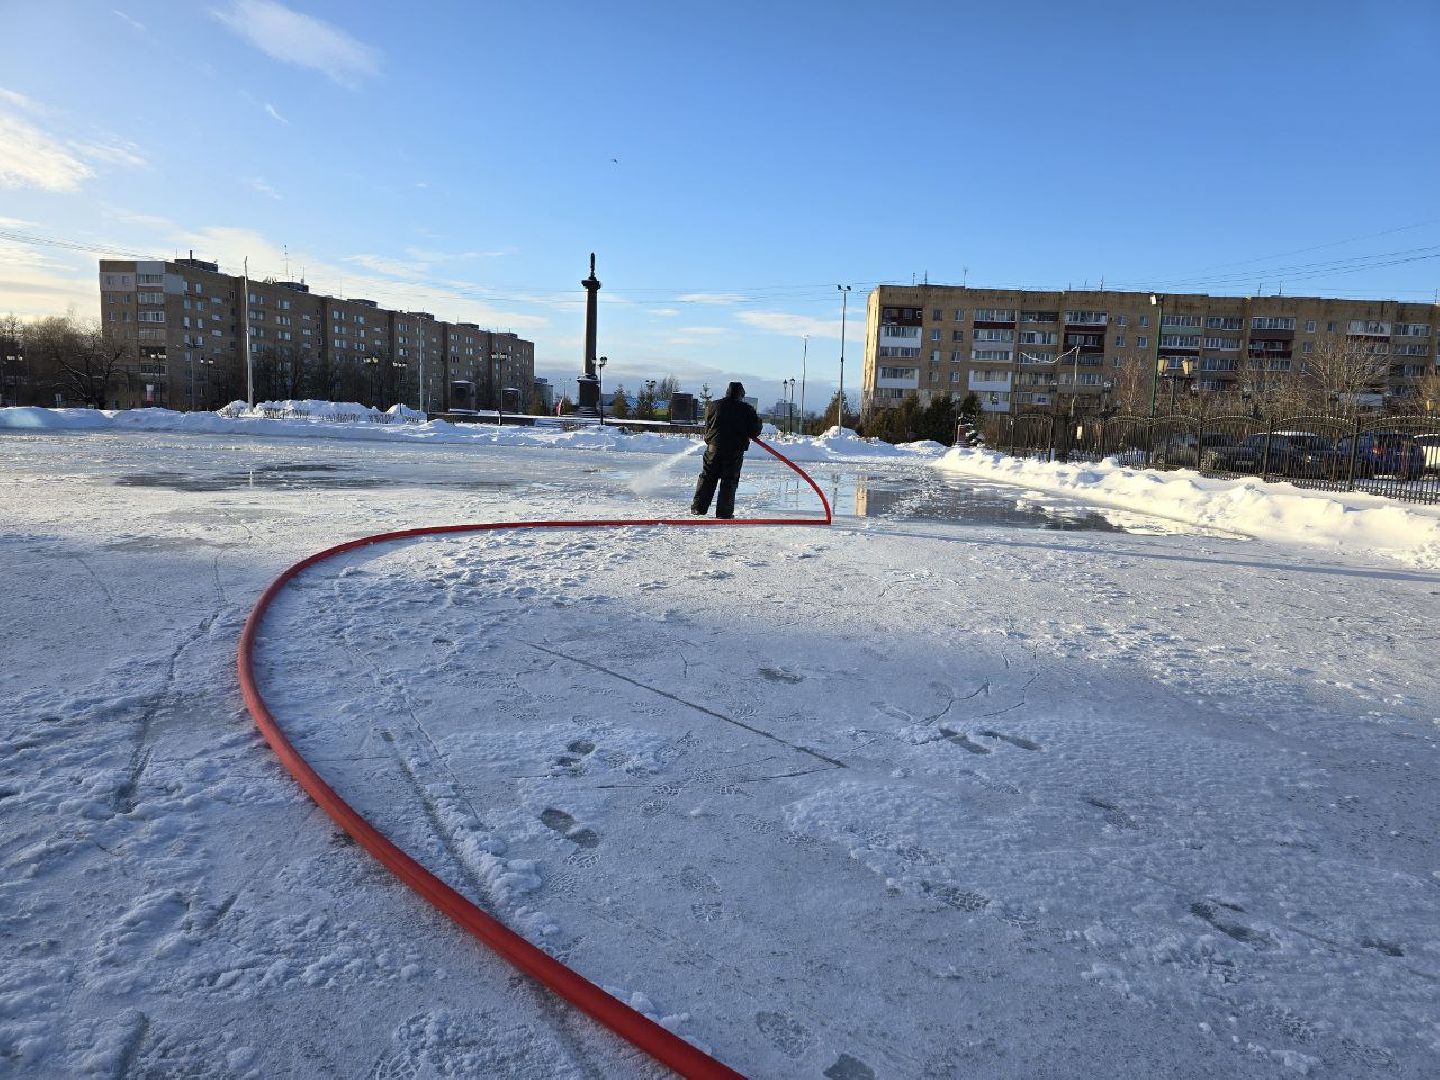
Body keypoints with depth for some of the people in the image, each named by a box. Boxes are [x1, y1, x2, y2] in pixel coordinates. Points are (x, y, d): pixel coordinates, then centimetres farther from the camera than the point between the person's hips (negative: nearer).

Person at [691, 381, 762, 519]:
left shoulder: (715, 406, 4)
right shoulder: (747, 409, -3)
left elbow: (707, 426, 13)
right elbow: (755, 431, 0)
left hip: (714, 447, 2)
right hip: (735, 450, -2)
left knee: (707, 478, 10)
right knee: (729, 481, 4)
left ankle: (698, 508, 9)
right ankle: (724, 512, 2)